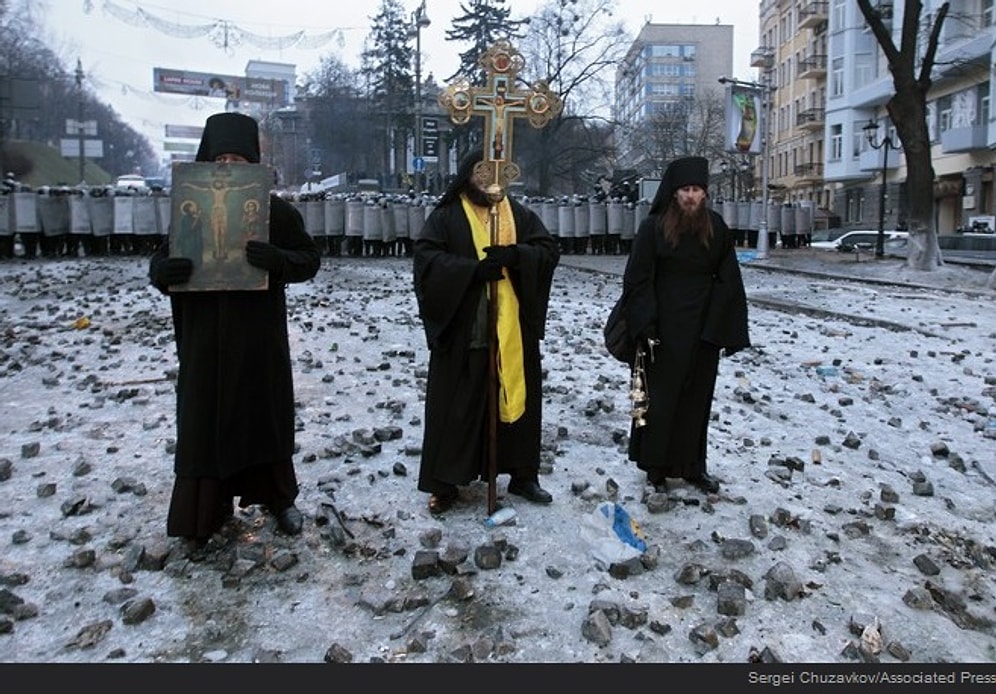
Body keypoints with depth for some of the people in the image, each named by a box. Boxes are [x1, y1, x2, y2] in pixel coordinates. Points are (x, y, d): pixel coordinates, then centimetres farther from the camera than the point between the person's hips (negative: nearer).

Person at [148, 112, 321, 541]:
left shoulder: (276, 211, -3)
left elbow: (310, 259, -4)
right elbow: (161, 258, 6)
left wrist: (277, 259, -26)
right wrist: (161, 270, -19)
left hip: (260, 335, -1)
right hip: (204, 337, 2)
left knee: (267, 413, 10)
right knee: (205, 419, 6)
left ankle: (279, 497, 27)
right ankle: (207, 507, 19)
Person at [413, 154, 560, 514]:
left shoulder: (520, 214, 10)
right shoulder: (446, 216, 2)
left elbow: (549, 250, 2)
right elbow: (425, 257, -10)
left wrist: (514, 255, -18)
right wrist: (474, 269, -21)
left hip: (515, 329, 3)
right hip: (461, 329, -3)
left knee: (520, 399, 10)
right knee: (455, 404, 2)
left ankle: (523, 474, 25)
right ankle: (445, 483, 13)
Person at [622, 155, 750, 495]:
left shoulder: (716, 228, 3)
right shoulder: (654, 227, -6)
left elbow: (729, 282, 3)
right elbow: (637, 280, -8)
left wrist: (725, 330, -3)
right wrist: (646, 329, -14)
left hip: (703, 329, 3)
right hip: (665, 330, -3)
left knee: (697, 397, 11)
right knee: (661, 396, 4)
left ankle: (693, 465, 25)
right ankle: (655, 466, 18)